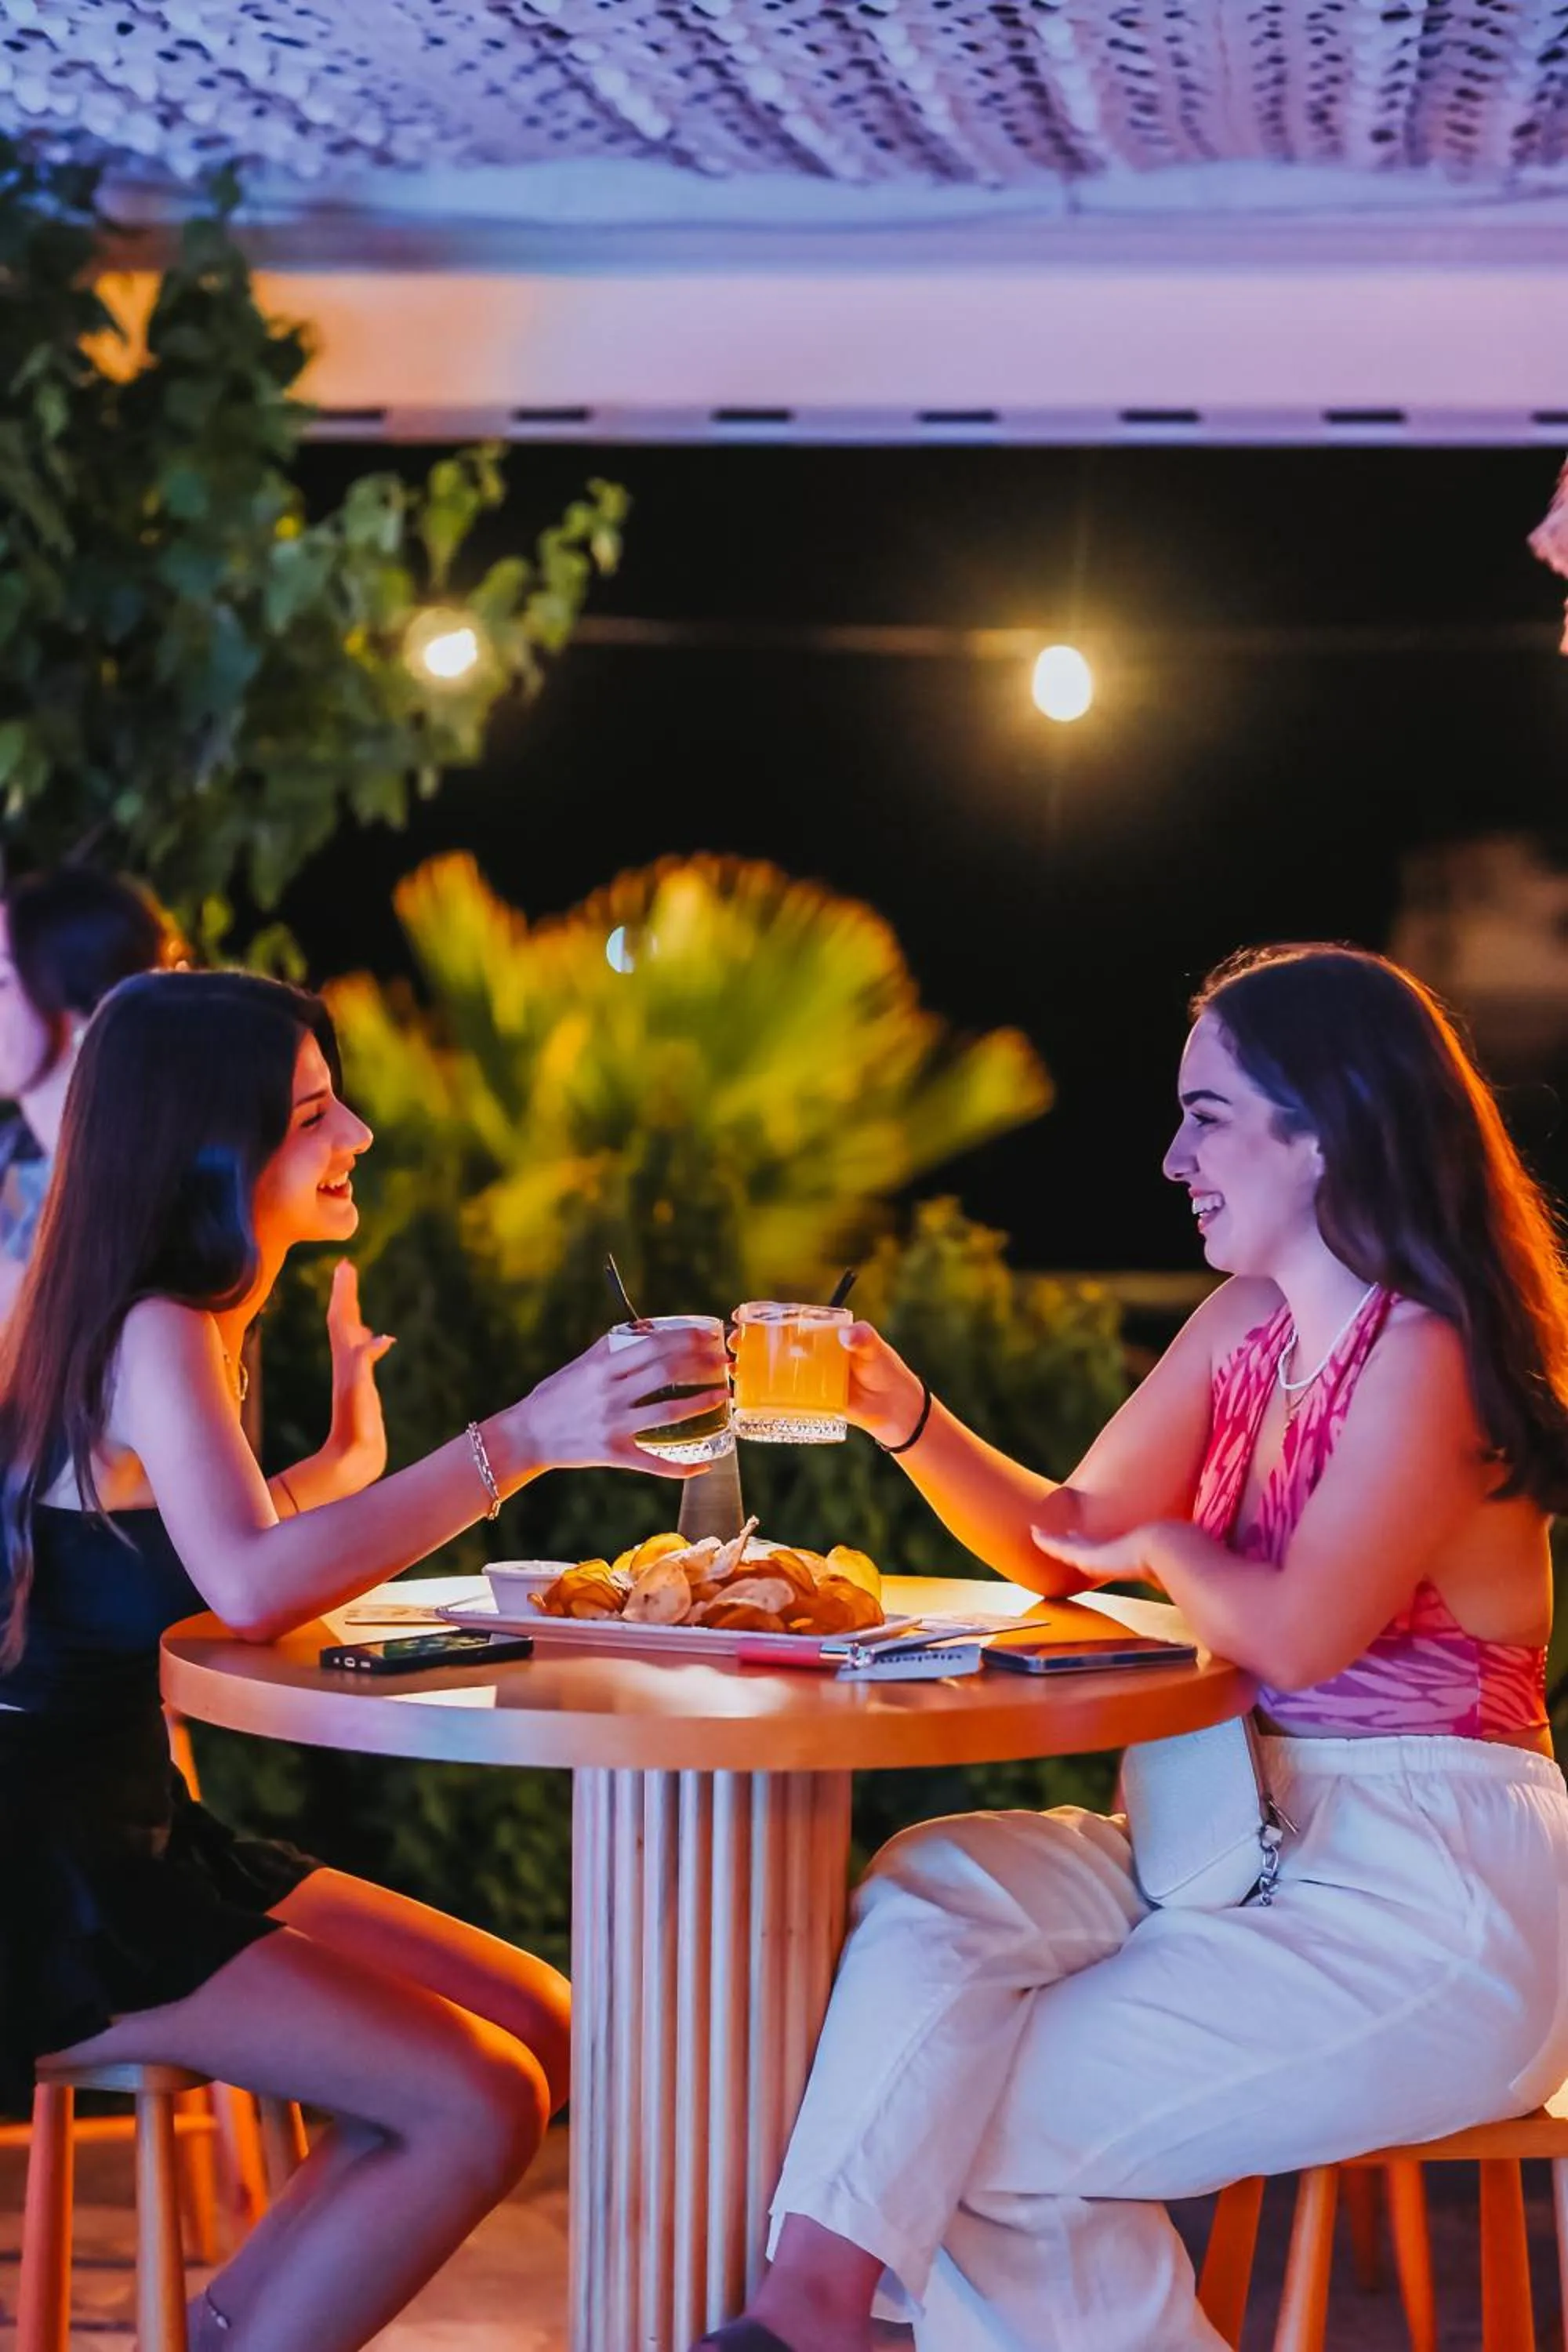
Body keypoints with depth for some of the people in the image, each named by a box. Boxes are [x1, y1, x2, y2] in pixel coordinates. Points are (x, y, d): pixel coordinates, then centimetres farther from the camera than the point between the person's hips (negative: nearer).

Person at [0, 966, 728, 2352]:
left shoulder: (187, 1328, 13)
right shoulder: (153, 1336, -17)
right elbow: (249, 1590, -35)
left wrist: (344, 1464, 13)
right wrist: (520, 1441, -38)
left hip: (139, 1845, 10)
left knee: (544, 2026, 6)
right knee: (478, 2107, -17)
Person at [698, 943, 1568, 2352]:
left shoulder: (1427, 1354, -15)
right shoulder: (1244, 1329, 11)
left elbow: (1299, 1634, -26)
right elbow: (1064, 1550, 16)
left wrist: (1165, 1545, -6)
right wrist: (905, 1416, 1)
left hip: (1432, 1902, -8)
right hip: (1260, 1840, 8)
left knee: (995, 2123, -18)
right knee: (932, 1895, -15)